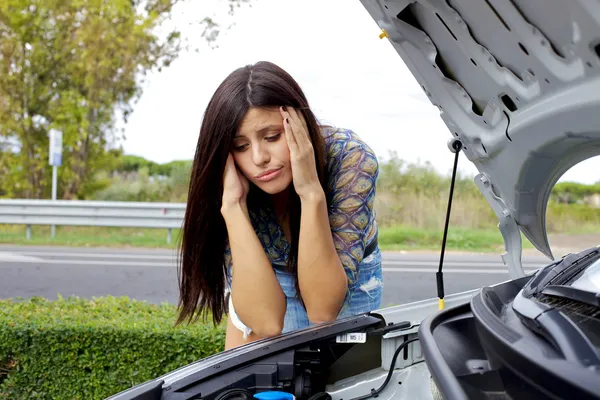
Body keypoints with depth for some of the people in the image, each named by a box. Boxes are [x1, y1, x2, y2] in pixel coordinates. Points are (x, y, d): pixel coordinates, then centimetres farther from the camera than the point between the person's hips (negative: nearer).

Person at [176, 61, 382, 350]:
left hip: (348, 284, -1)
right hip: (270, 282, 1)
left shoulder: (350, 158, -31)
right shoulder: (234, 182, -26)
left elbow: (322, 309, -35)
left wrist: (312, 192, -44)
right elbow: (266, 321, -36)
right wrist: (233, 204, -41)